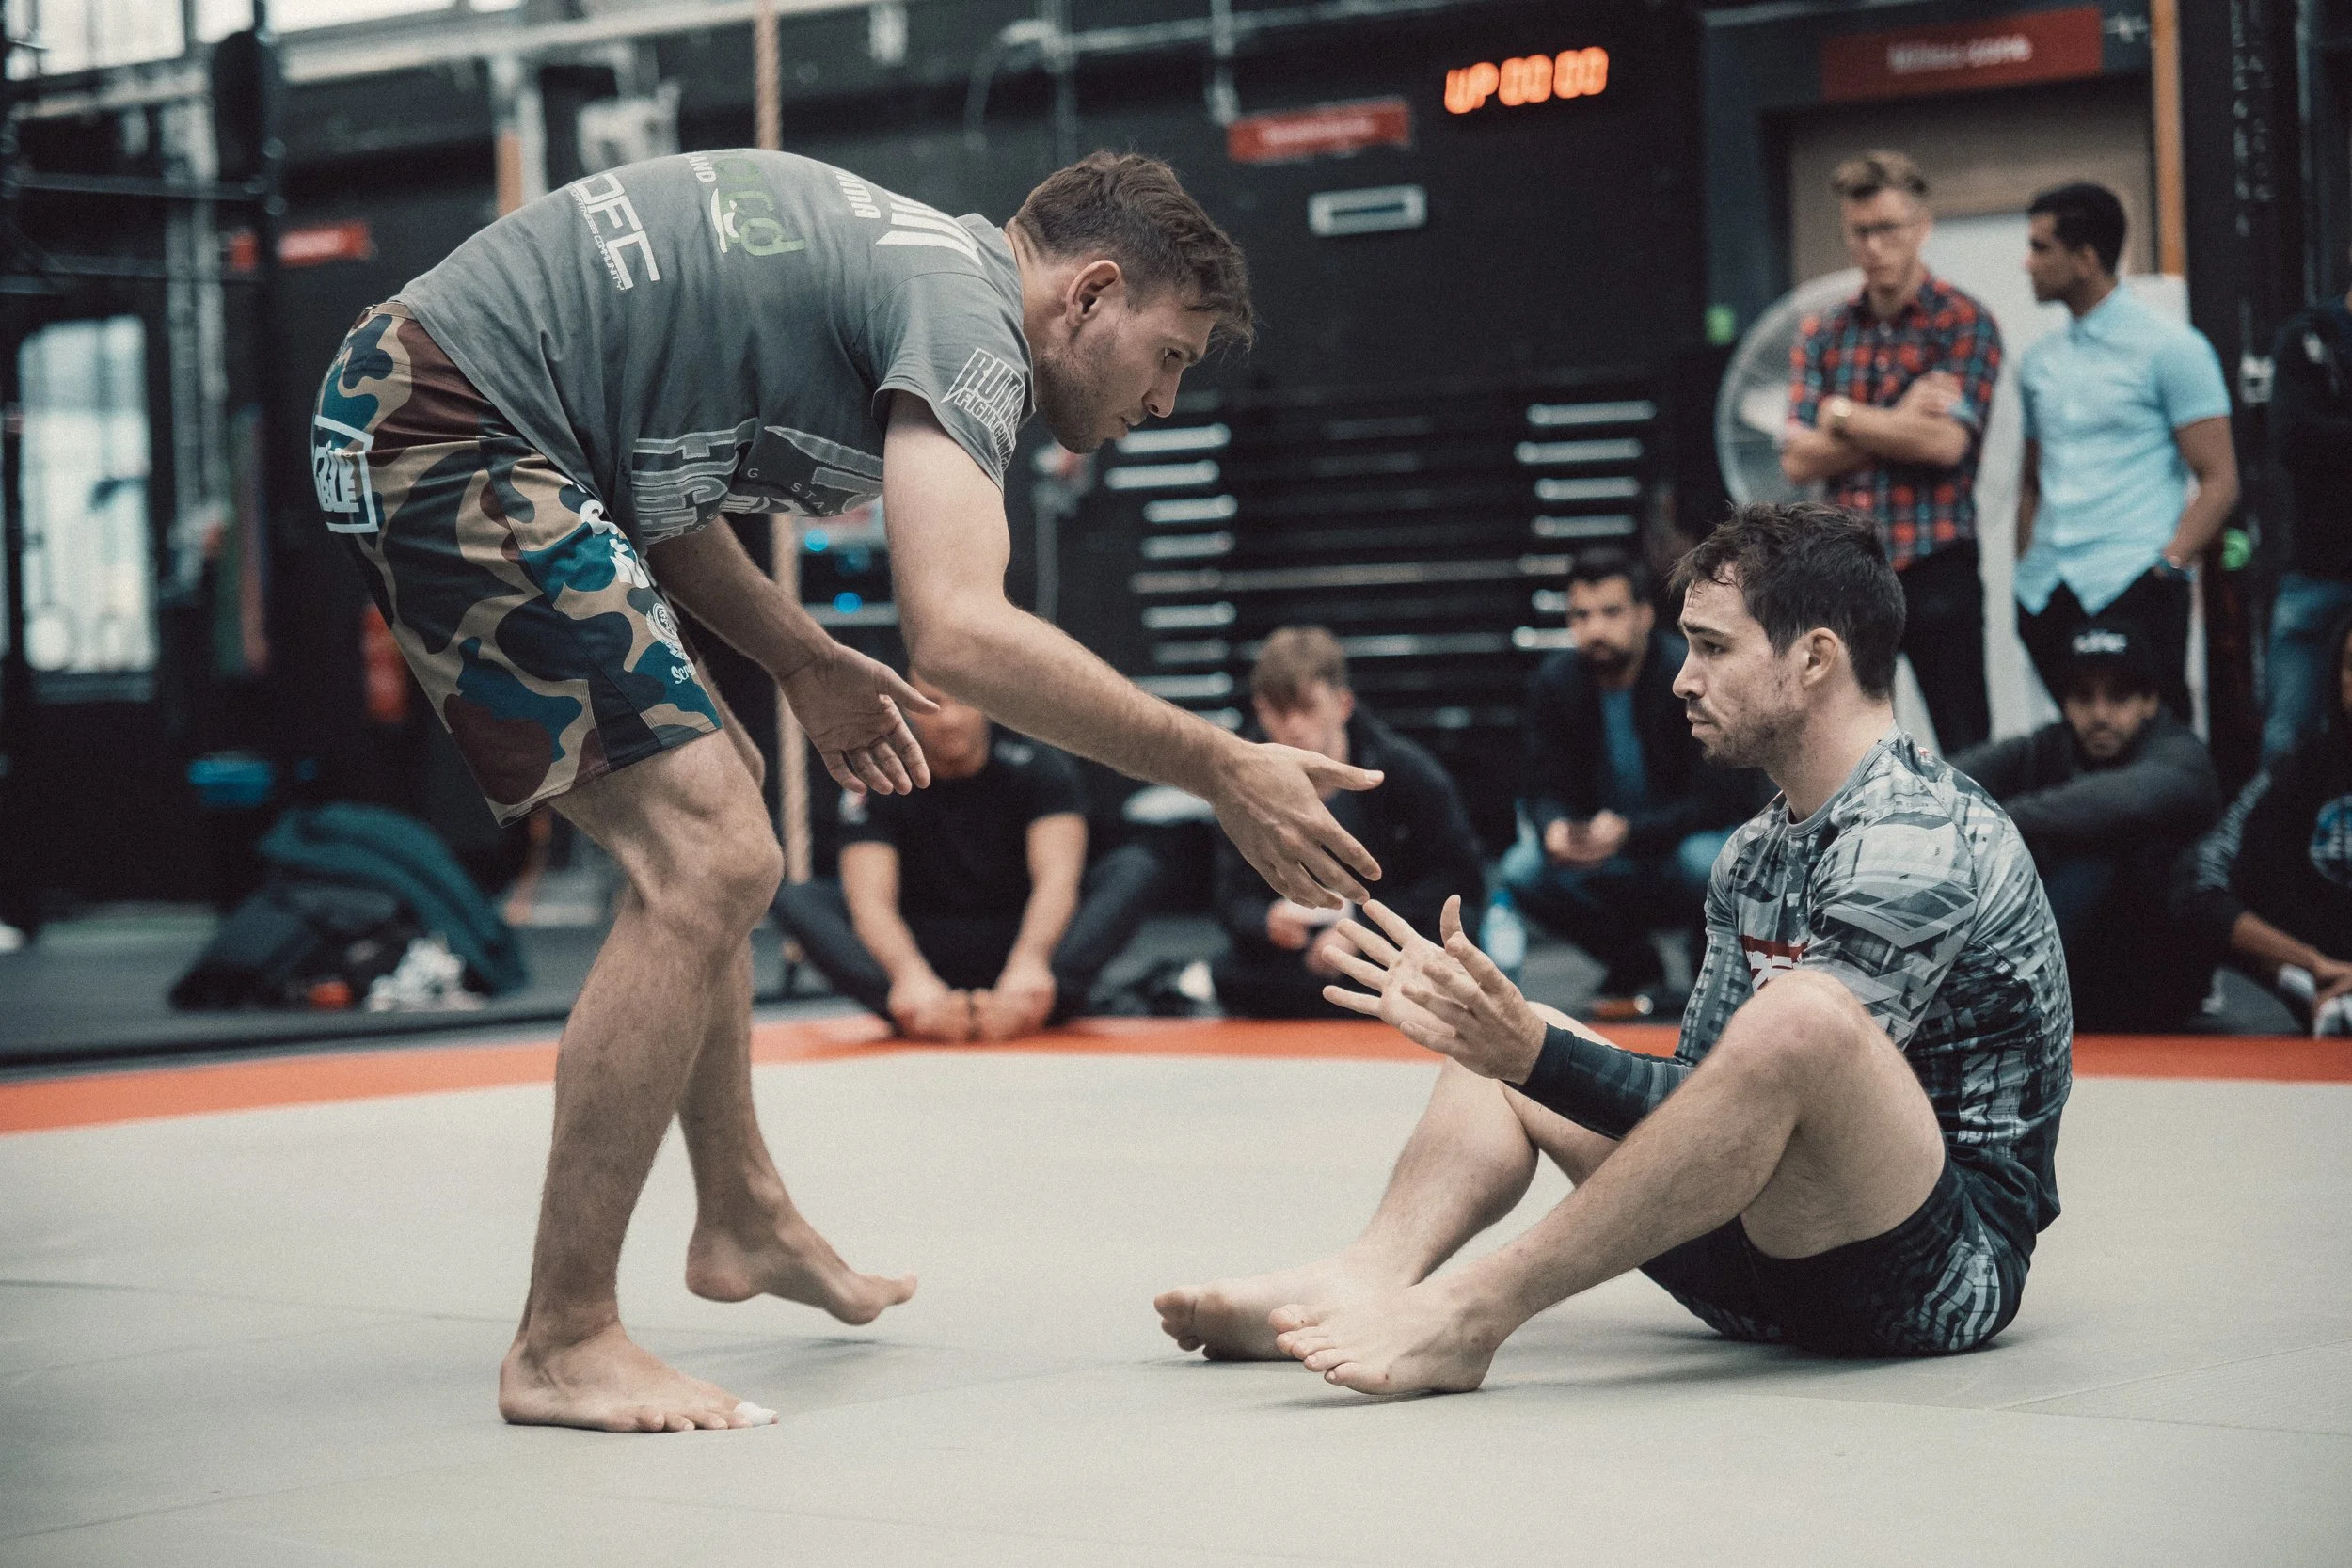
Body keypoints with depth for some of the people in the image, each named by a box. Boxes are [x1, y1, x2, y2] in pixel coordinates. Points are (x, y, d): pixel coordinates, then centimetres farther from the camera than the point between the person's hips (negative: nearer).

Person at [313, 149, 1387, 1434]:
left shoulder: (898, 260, 19)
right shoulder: (970, 315, -11)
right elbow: (959, 630, -26)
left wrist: (802, 664, 16)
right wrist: (1215, 770, -20)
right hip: (450, 428, -11)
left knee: (697, 797, 23)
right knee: (708, 863, -13)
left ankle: (743, 1219, 33)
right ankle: (562, 1342, -8)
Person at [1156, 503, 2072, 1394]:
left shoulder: (1922, 841, -15)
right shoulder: (1758, 850, 12)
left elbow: (1793, 1071, -24)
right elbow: (1707, 1101, 9)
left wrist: (1534, 1054, -29)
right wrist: (1505, 1040, -3)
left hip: (1947, 1268, -9)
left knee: (1802, 1016, -37)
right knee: (1498, 1045, 12)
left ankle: (1468, 1314, -31)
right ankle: (1368, 1279, -17)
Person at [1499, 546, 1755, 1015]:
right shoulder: (1555, 683, -4)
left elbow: (1720, 799, -21)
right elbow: (1547, 791, -4)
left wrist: (1628, 832, -37)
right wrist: (1554, 830, -30)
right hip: (1610, 865, 4)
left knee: (1705, 861, -38)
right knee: (1523, 871, -23)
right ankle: (1634, 969, 2)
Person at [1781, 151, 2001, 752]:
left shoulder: (1964, 324, -2)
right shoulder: (1822, 335, 11)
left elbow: (1946, 443, -15)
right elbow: (1798, 460, 1)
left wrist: (1843, 416, -4)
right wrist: (1898, 426, -9)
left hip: (1934, 572, -4)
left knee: (1965, 750, 0)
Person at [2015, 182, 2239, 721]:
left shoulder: (2170, 349, 0)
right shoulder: (2039, 363, 18)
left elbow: (2219, 480, -5)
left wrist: (2168, 566, -16)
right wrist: (2026, 569, 11)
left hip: (2132, 590, -6)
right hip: (2045, 594, 6)